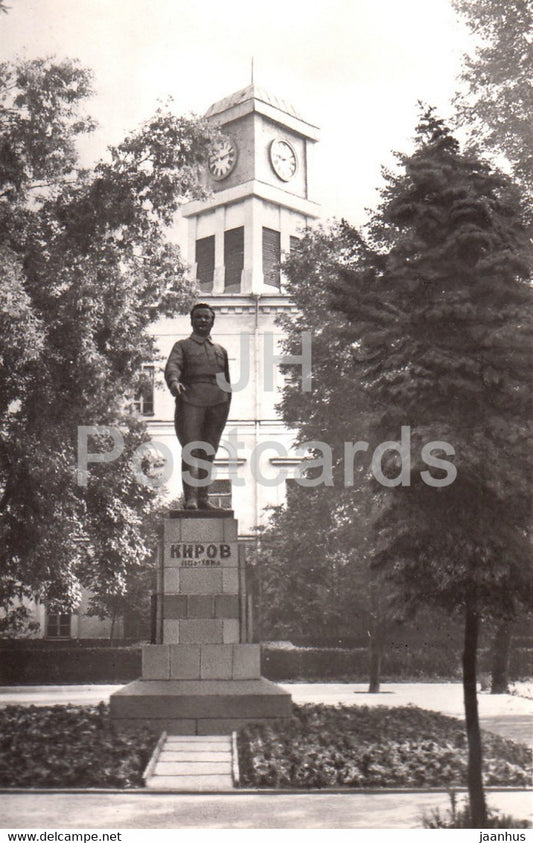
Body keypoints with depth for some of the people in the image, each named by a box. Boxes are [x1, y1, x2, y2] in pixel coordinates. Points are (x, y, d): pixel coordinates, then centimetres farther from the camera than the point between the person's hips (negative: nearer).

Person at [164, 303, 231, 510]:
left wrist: (226, 408, 14)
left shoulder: (221, 351, 24)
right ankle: (190, 498, -15)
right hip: (191, 401, -4)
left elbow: (227, 382, 24)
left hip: (217, 403, 4)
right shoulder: (182, 346, 12)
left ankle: (203, 498, 6)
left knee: (208, 454, 3)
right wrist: (174, 382, -30)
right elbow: (172, 366, -7)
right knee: (190, 450, -12)